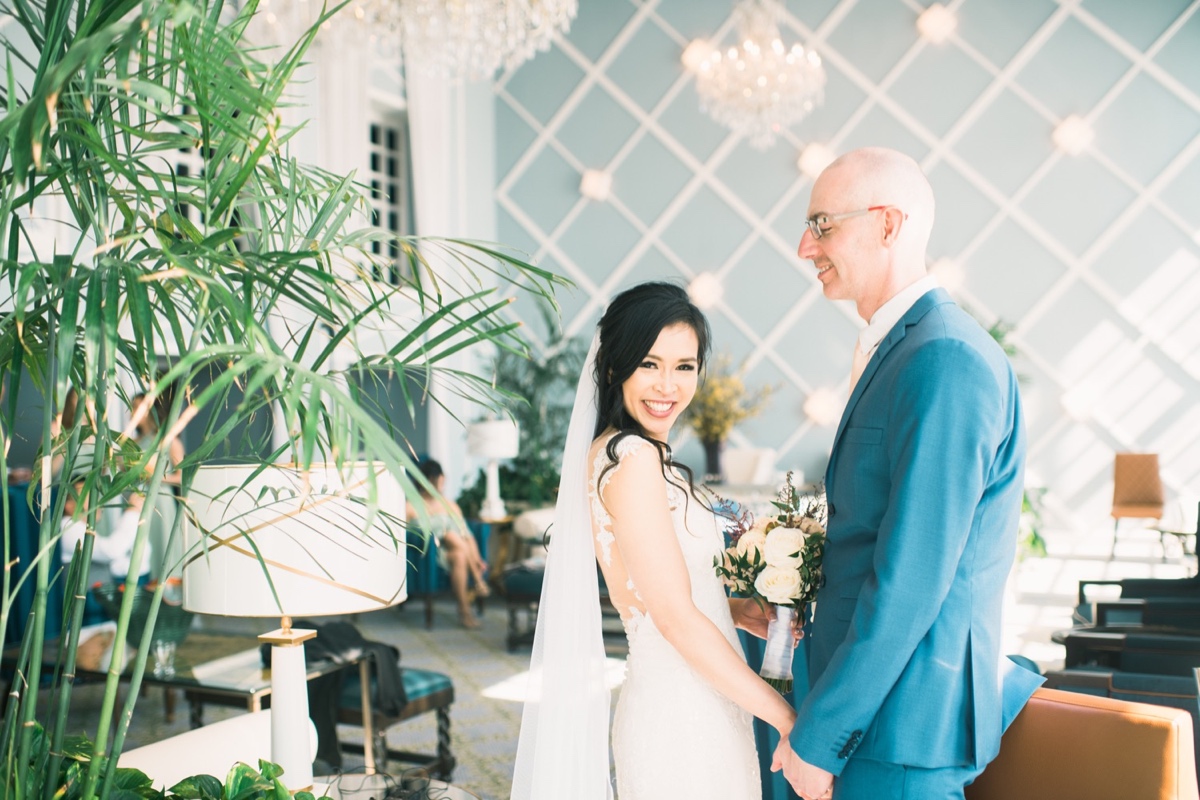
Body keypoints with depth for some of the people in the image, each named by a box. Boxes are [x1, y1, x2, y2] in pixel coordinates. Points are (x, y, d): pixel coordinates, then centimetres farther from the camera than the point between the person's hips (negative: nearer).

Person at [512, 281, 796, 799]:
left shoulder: (615, 453, 10)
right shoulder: (633, 457, -18)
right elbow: (675, 616, -21)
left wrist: (738, 610, 3)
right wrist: (786, 717, -16)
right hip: (681, 716, -9)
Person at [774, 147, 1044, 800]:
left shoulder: (945, 360, -22)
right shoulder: (897, 350, 11)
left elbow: (912, 577, -24)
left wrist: (818, 736, -18)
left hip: (905, 724, -9)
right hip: (877, 697, 9)